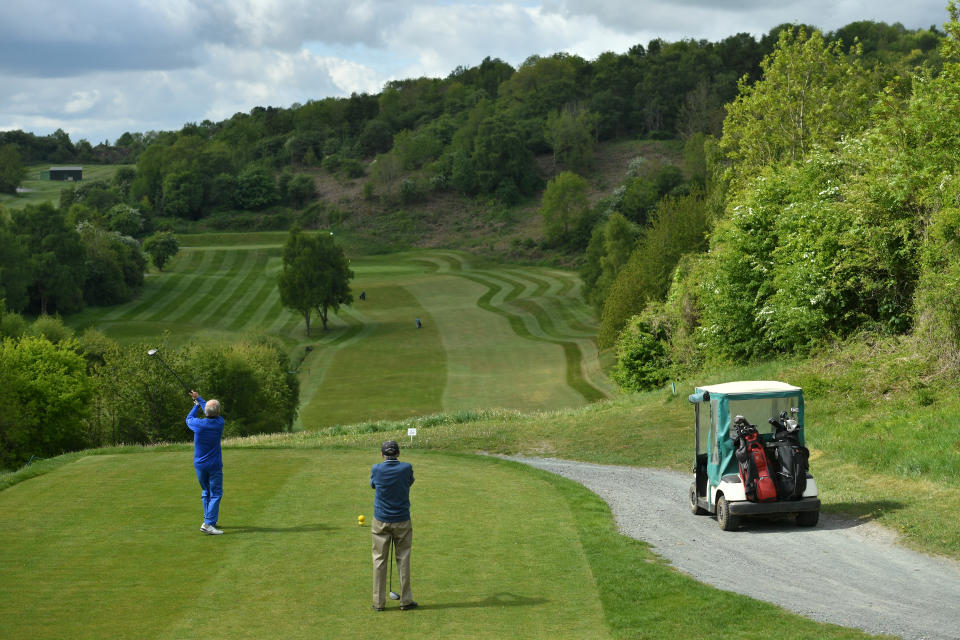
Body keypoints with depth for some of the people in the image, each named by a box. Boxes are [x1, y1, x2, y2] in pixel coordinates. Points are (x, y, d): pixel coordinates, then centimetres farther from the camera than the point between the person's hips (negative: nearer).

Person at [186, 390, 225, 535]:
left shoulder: (198, 424, -13)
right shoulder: (219, 423, -11)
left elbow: (189, 418, 11)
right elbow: (215, 414, 11)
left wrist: (197, 404, 25)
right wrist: (199, 399, 23)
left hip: (199, 465, 3)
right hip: (214, 465, -2)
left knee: (205, 492, 17)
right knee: (216, 494, -2)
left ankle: (209, 520, 21)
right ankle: (208, 523, -15)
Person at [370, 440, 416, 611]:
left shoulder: (376, 469, -8)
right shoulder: (406, 468, -10)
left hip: (381, 521, 0)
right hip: (402, 520, 0)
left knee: (379, 560, 7)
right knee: (403, 560, 8)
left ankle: (379, 602, 7)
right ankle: (406, 600, 10)